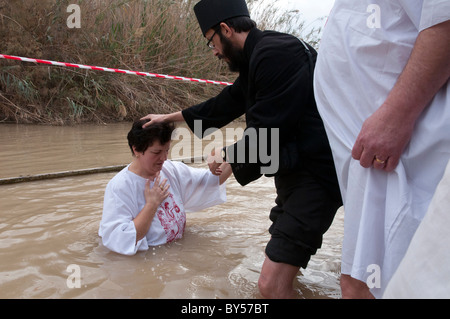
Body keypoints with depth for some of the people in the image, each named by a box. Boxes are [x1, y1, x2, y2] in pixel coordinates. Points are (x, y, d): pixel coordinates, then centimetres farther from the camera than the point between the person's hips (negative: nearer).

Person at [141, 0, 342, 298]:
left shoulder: (276, 53, -19)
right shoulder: (257, 59, 15)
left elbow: (264, 135, -21)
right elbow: (224, 105, 25)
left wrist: (225, 154, -1)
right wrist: (170, 117, 34)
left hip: (314, 172, -11)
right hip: (295, 170, 11)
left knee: (272, 285, -13)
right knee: (278, 273, 22)